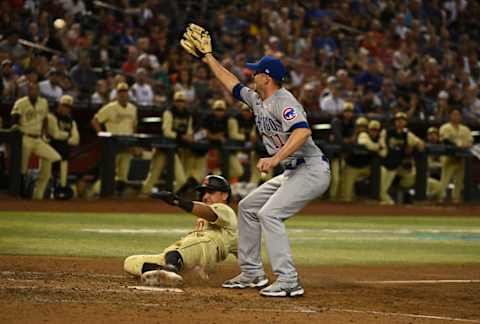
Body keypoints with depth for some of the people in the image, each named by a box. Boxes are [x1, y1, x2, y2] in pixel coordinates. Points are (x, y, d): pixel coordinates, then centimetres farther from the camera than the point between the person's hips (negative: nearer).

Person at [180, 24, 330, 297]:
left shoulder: (283, 101, -18)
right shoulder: (257, 100, 12)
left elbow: (303, 131, -34)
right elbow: (232, 83, 29)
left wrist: (275, 158, -41)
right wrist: (208, 57, 31)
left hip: (312, 170, -11)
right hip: (292, 173, 11)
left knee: (269, 213, -22)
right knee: (247, 207, 16)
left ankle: (289, 281, -24)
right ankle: (252, 273, 21)